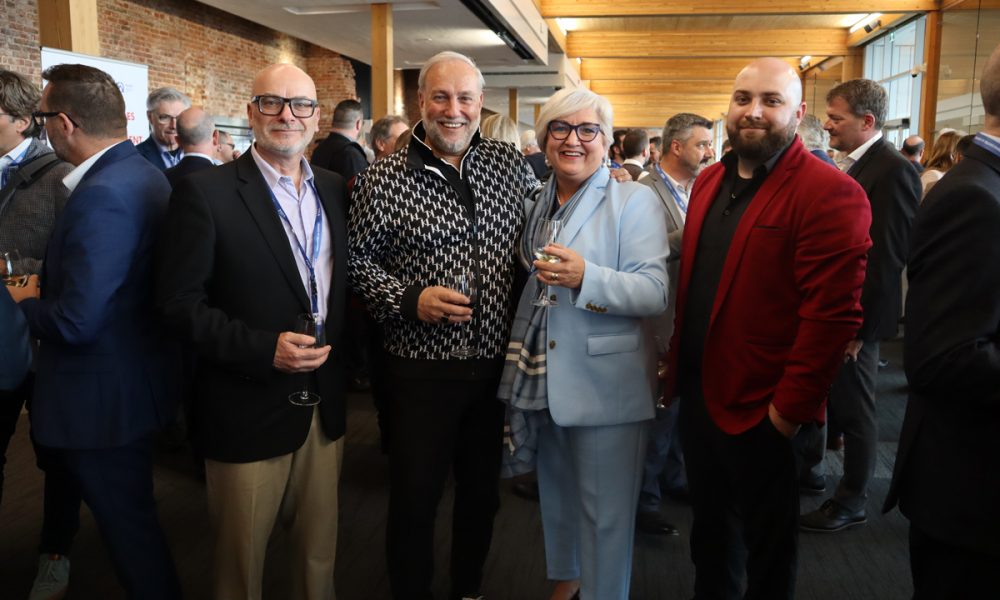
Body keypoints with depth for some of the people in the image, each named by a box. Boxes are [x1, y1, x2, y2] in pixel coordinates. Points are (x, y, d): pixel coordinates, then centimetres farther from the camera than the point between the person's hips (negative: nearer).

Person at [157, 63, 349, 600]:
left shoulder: (335, 190, 6)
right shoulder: (205, 192, -10)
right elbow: (180, 304, -12)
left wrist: (343, 351, 0)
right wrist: (265, 349, -21)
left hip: (326, 407, 5)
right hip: (248, 410, -4)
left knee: (319, 550, 18)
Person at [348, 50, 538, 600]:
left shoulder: (510, 163, 3)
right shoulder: (383, 179, -7)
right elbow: (358, 260, -4)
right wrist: (410, 300, -17)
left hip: (496, 363, 4)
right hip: (422, 368, -3)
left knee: (482, 490, 19)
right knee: (415, 498, 8)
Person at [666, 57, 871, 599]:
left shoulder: (830, 194, -15)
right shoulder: (710, 181, 10)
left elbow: (832, 315, -20)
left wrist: (789, 408, -19)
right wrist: (677, 361, 12)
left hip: (760, 410, -6)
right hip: (697, 393, 7)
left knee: (766, 545, 14)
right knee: (709, 531, 22)